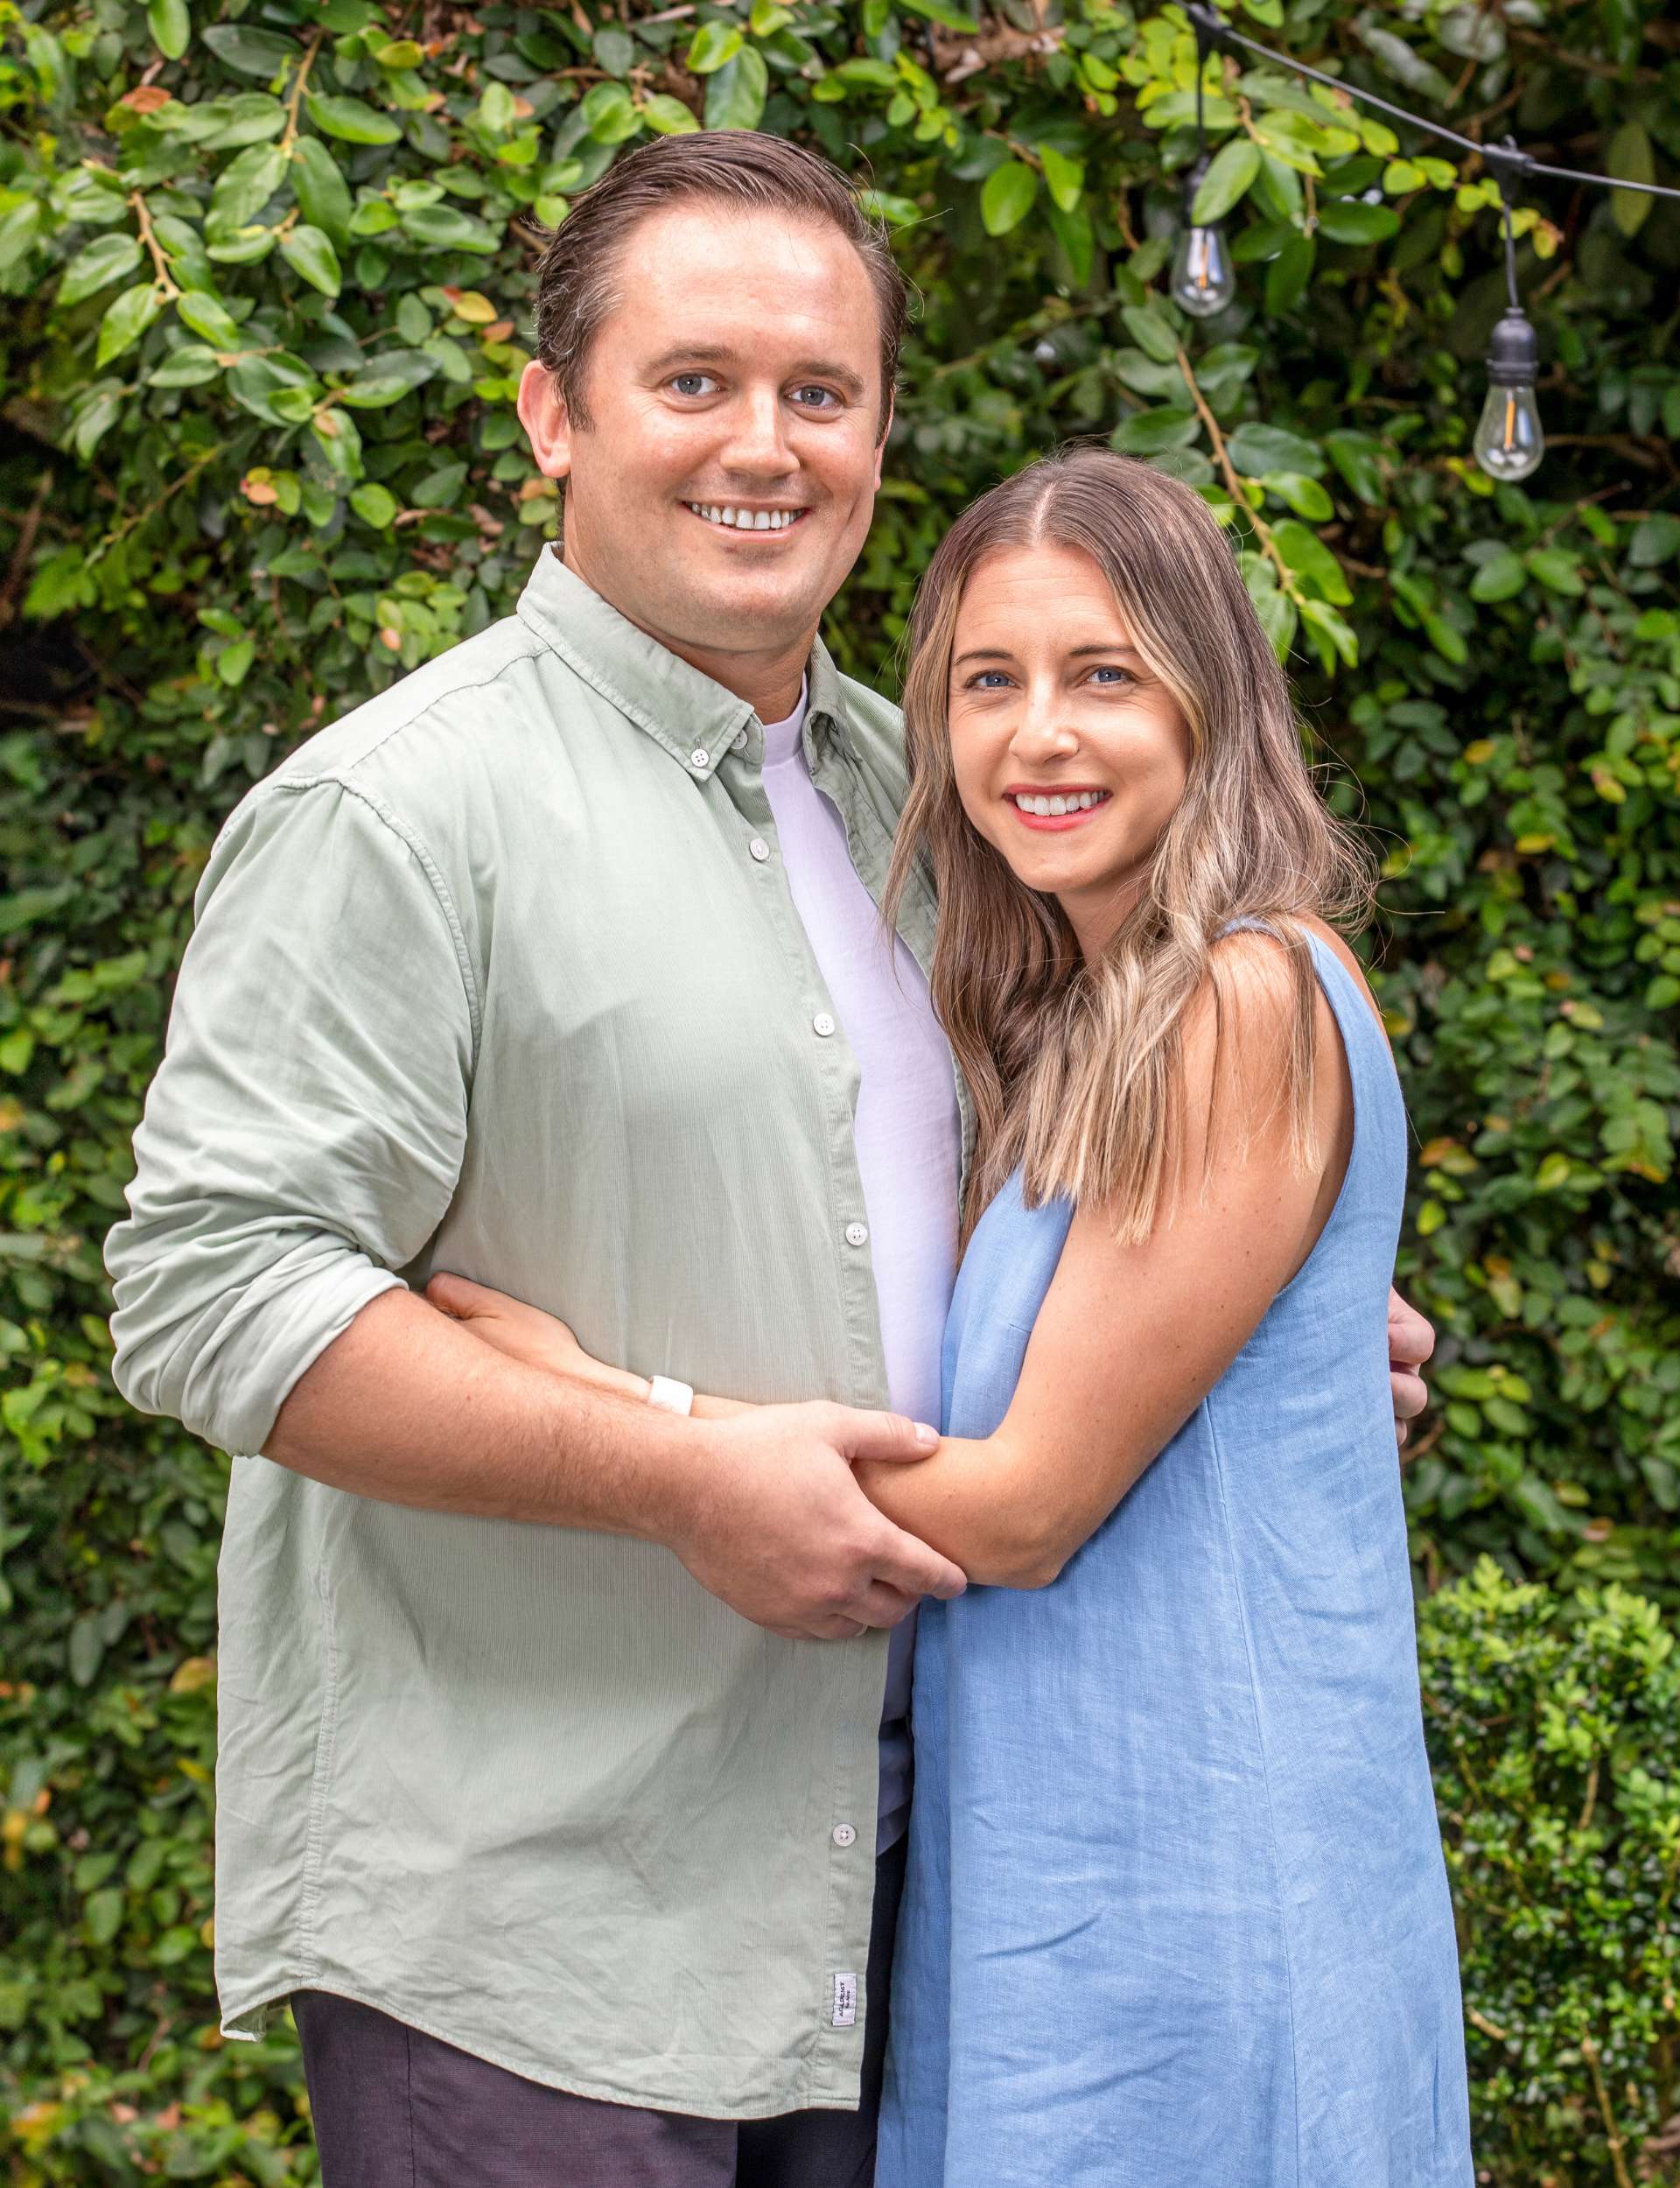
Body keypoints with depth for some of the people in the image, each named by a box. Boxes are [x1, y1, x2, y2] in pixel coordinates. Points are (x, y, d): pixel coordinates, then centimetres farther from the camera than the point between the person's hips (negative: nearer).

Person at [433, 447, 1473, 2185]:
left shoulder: (1252, 1001, -16)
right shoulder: (1072, 1027, 11)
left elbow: (1027, 1505, -17)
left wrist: (594, 1397, -14)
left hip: (1194, 1890, -8)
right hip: (1036, 1854, 8)